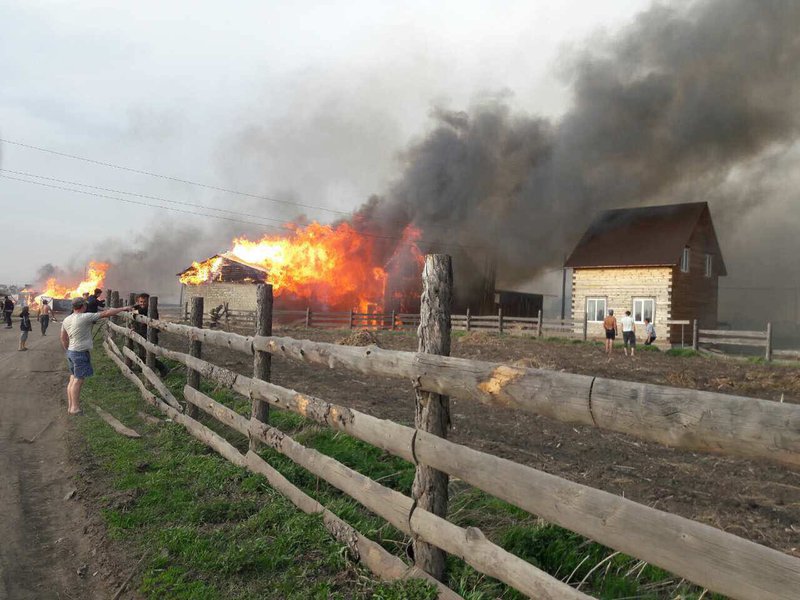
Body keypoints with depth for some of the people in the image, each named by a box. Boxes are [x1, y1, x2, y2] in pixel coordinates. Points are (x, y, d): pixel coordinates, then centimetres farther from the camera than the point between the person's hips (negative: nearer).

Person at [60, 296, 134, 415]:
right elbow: (106, 313, -15)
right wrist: (123, 308, -9)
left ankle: (71, 406, 21)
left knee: (73, 379, 14)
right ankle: (75, 408, 2)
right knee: (78, 380, -3)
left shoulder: (66, 320, 7)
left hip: (70, 352, 8)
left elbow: (63, 338, 14)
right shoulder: (85, 317, -17)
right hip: (81, 353, -8)